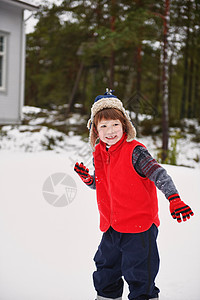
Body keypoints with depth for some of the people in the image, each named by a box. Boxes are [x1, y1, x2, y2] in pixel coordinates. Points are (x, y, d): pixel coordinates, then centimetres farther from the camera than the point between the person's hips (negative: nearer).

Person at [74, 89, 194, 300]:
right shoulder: (99, 153, 5)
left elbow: (159, 174, -19)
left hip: (139, 224, -7)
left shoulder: (134, 151, -16)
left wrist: (174, 199, -28)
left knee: (138, 270, 1)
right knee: (105, 266, 21)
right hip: (111, 226, 7)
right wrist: (87, 178, -3)